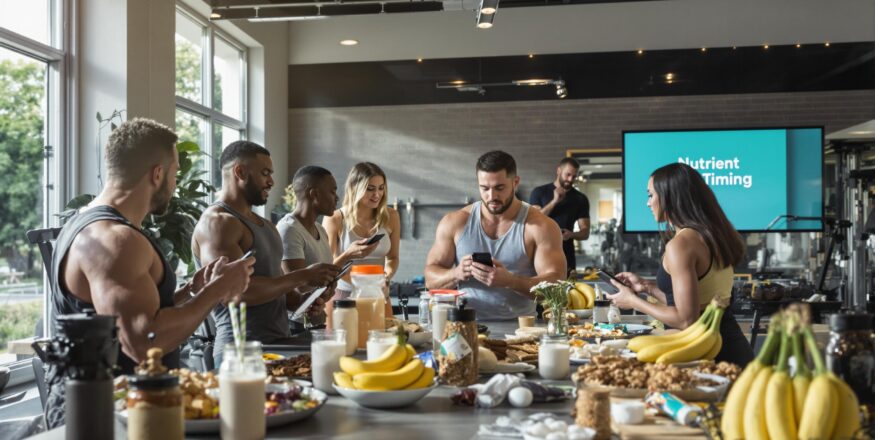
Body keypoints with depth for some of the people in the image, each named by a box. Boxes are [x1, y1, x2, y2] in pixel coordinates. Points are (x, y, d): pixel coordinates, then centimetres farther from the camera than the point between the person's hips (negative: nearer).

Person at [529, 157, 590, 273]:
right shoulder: (539, 192, 2)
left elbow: (585, 232, 6)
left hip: (566, 257, 2)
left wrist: (571, 234, -16)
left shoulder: (580, 199, 7)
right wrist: (554, 201, -16)